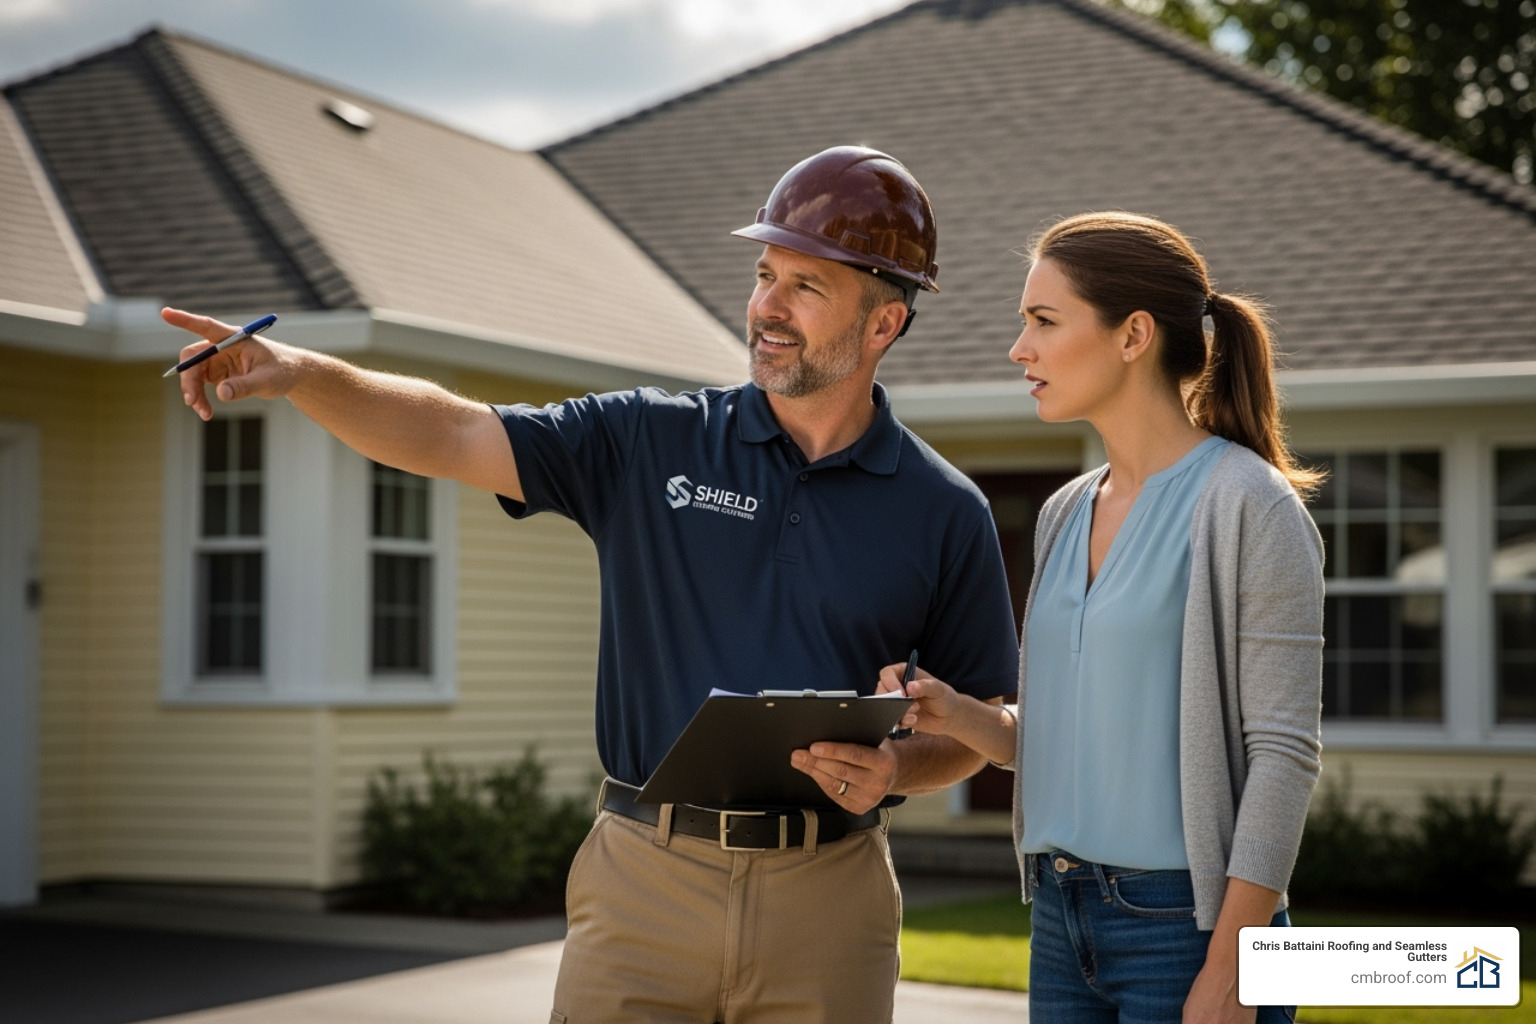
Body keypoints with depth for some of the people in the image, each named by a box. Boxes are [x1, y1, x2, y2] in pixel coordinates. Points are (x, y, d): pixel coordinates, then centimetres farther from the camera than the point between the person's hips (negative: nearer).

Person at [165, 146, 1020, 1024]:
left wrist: (897, 768, -12)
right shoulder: (652, 441, 4)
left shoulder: (945, 513, 3)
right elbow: (457, 435, -4)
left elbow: (983, 717, 8)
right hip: (645, 885, 0)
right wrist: (303, 374, -19)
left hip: (827, 897, 0)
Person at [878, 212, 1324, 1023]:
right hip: (1062, 922, 7)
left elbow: (1284, 750, -13)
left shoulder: (1249, 507, -9)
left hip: (1187, 924, -7)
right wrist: (954, 715, -2)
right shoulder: (1066, 515, 12)